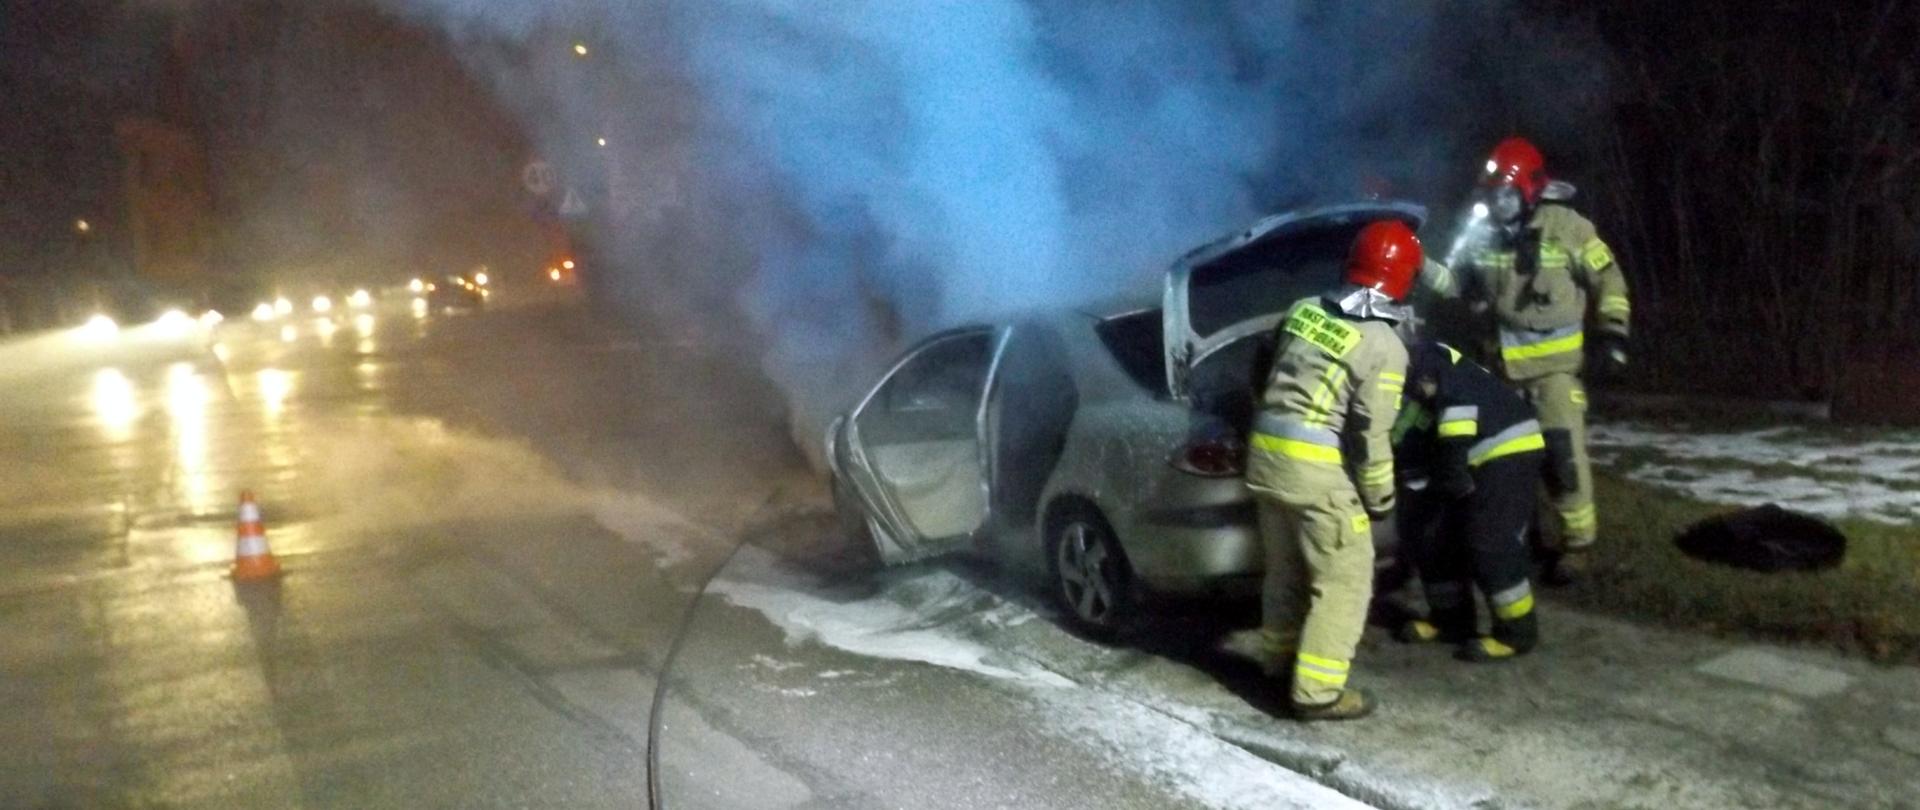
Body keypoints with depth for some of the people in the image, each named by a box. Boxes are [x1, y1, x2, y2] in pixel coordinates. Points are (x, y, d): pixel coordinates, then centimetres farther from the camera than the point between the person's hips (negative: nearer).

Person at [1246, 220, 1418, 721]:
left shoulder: (1303, 310, 6)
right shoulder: (1384, 346, -12)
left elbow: (1266, 374, 18)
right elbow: (1370, 435, -12)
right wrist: (1380, 497, 1)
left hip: (1265, 452, 7)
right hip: (1317, 469, -7)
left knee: (1286, 567, 23)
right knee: (1344, 580, 5)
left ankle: (1280, 656, 38)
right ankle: (1318, 691, 6)